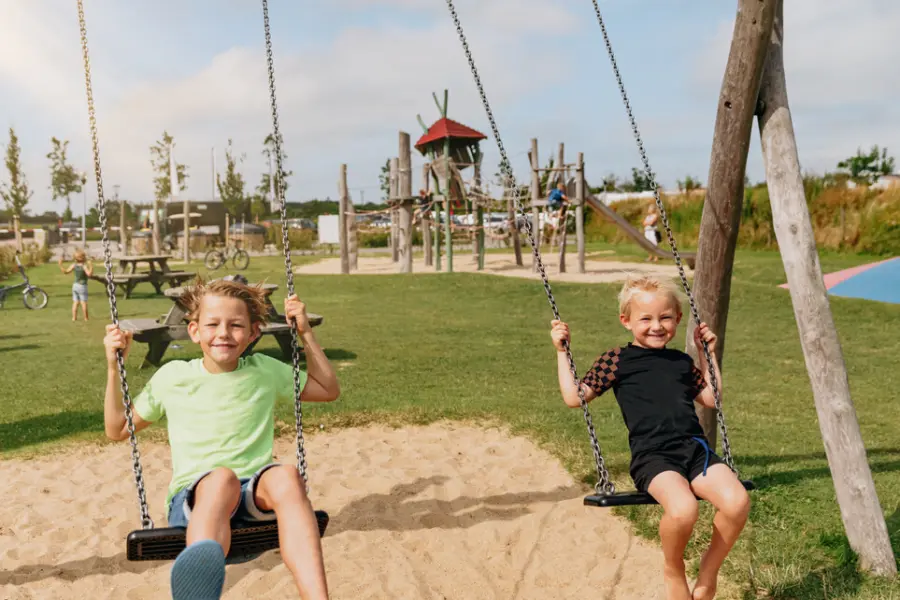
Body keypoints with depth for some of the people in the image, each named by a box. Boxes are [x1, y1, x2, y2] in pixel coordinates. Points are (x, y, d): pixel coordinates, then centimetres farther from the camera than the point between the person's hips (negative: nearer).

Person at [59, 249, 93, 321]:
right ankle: (86, 318, 0)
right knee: (83, 303, -2)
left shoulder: (74, 265, -2)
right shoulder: (84, 266, -19)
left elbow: (66, 271, 4)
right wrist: (91, 266, -39)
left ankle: (74, 317, 13)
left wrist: (60, 264, 11)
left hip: (75, 285, 6)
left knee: (75, 302, 11)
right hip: (82, 286, -6)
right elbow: (89, 274, -34)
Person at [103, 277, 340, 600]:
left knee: (285, 476, -37)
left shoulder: (265, 371, 13)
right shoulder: (172, 377, 11)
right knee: (221, 478, -39)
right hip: (193, 499, -1)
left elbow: (329, 390, 23)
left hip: (255, 497, 1)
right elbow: (118, 429, 23)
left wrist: (305, 333, 15)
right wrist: (114, 367, 12)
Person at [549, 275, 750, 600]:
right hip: (652, 455, -4)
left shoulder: (682, 361, 23)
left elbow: (711, 398, 32)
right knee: (682, 509, -35)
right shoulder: (616, 360, 10)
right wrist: (561, 351, 7)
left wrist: (708, 353, 29)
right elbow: (574, 397, 7)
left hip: (695, 448, 5)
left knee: (737, 502, -26)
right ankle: (674, 570, 1)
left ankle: (708, 572, 2)